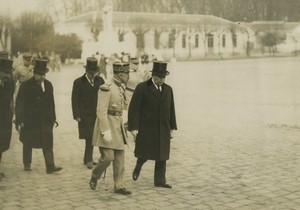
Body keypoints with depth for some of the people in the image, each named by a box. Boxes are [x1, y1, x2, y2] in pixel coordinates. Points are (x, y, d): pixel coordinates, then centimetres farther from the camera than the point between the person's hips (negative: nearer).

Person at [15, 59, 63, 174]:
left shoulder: (48, 85, 7)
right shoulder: (26, 85, -8)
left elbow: (51, 103, 13)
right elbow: (19, 104, -8)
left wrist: (53, 118, 12)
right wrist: (19, 121, -12)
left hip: (45, 121, 3)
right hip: (29, 121, -3)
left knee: (48, 144, -3)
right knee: (28, 143, 10)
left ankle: (50, 166, -3)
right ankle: (27, 165, 26)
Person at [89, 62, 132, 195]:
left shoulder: (121, 89, 13)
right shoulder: (106, 88, -14)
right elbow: (101, 111, -19)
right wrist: (106, 131, -23)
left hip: (118, 125, 8)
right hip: (107, 124, -8)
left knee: (119, 158, 7)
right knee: (108, 157, -9)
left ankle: (119, 186, 13)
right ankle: (94, 177, 16)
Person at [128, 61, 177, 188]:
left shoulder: (168, 89, 9)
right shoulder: (142, 88, -7)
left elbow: (171, 109, 14)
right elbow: (134, 109, -10)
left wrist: (172, 126, 11)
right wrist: (133, 127, -15)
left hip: (163, 129, 4)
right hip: (146, 129, -4)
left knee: (162, 156, 4)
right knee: (144, 153, 3)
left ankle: (160, 181, 10)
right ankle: (137, 168, 33)